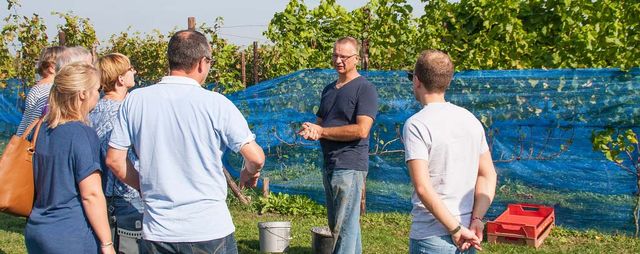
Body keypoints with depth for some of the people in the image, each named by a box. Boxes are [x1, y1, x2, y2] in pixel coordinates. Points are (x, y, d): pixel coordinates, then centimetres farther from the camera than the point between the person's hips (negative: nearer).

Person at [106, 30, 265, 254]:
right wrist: (249, 173, 11)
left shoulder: (135, 101, -2)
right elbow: (256, 158, -11)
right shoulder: (215, 103, -11)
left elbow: (114, 160, 3)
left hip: (156, 232, 3)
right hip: (209, 230, -3)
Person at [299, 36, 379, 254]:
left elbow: (361, 130, -19)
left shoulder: (364, 89, -8)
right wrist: (311, 131, -3)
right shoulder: (329, 89, 16)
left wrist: (321, 131, -12)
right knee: (336, 225, 14)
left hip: (349, 166, -8)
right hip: (329, 164, 9)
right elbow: (319, 123, 22)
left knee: (344, 228, -7)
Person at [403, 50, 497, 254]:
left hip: (432, 237, -6)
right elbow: (488, 176, 8)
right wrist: (476, 219, 0)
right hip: (466, 235, 7)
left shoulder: (416, 124, -13)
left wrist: (456, 230, -15)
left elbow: (423, 188, -20)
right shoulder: (470, 119, 8)